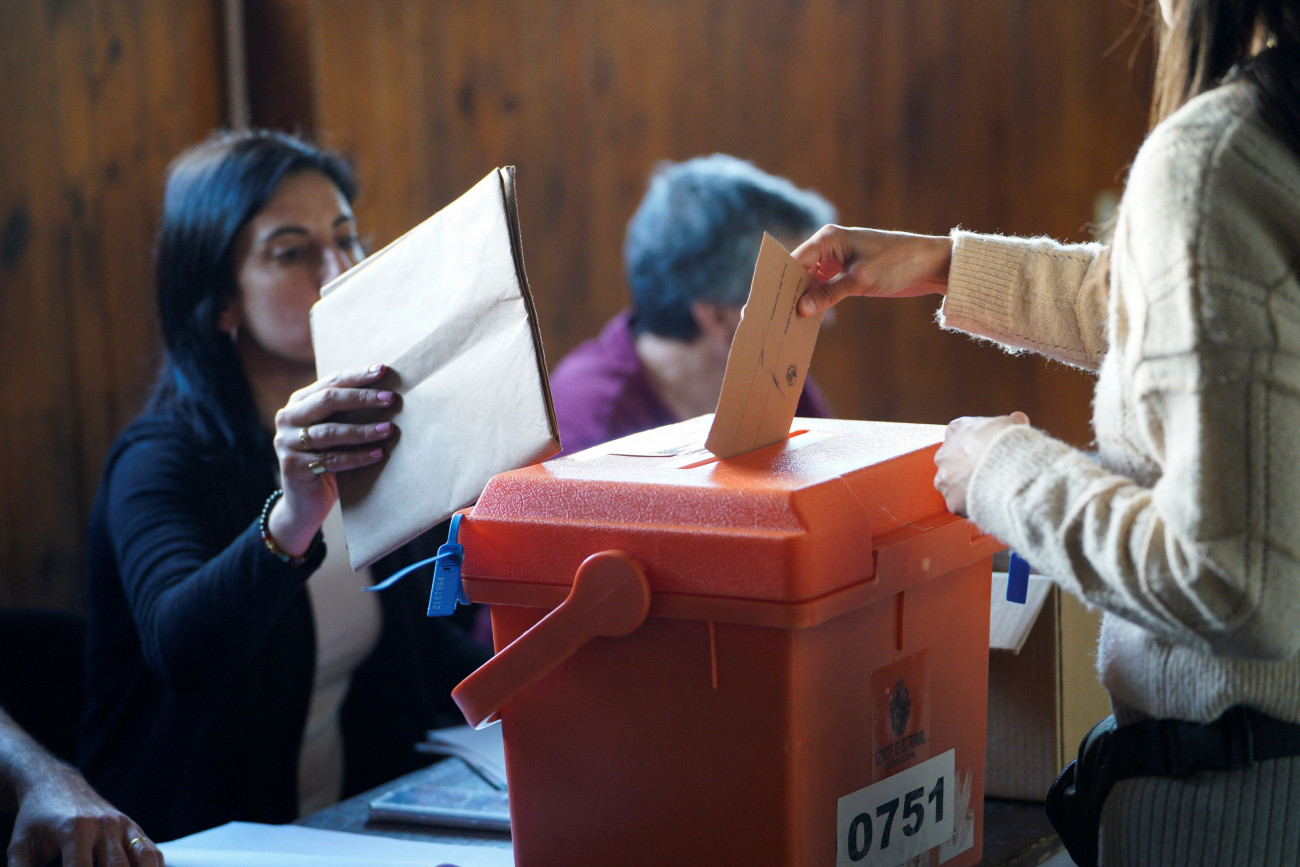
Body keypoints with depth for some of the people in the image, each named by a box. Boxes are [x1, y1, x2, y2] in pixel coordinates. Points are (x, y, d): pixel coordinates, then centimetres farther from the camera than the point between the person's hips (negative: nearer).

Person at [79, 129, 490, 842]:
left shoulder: (355, 436, 8)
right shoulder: (162, 458, -13)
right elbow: (179, 647, -34)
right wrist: (291, 519, -50)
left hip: (348, 829, 7)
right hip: (204, 852, -7)